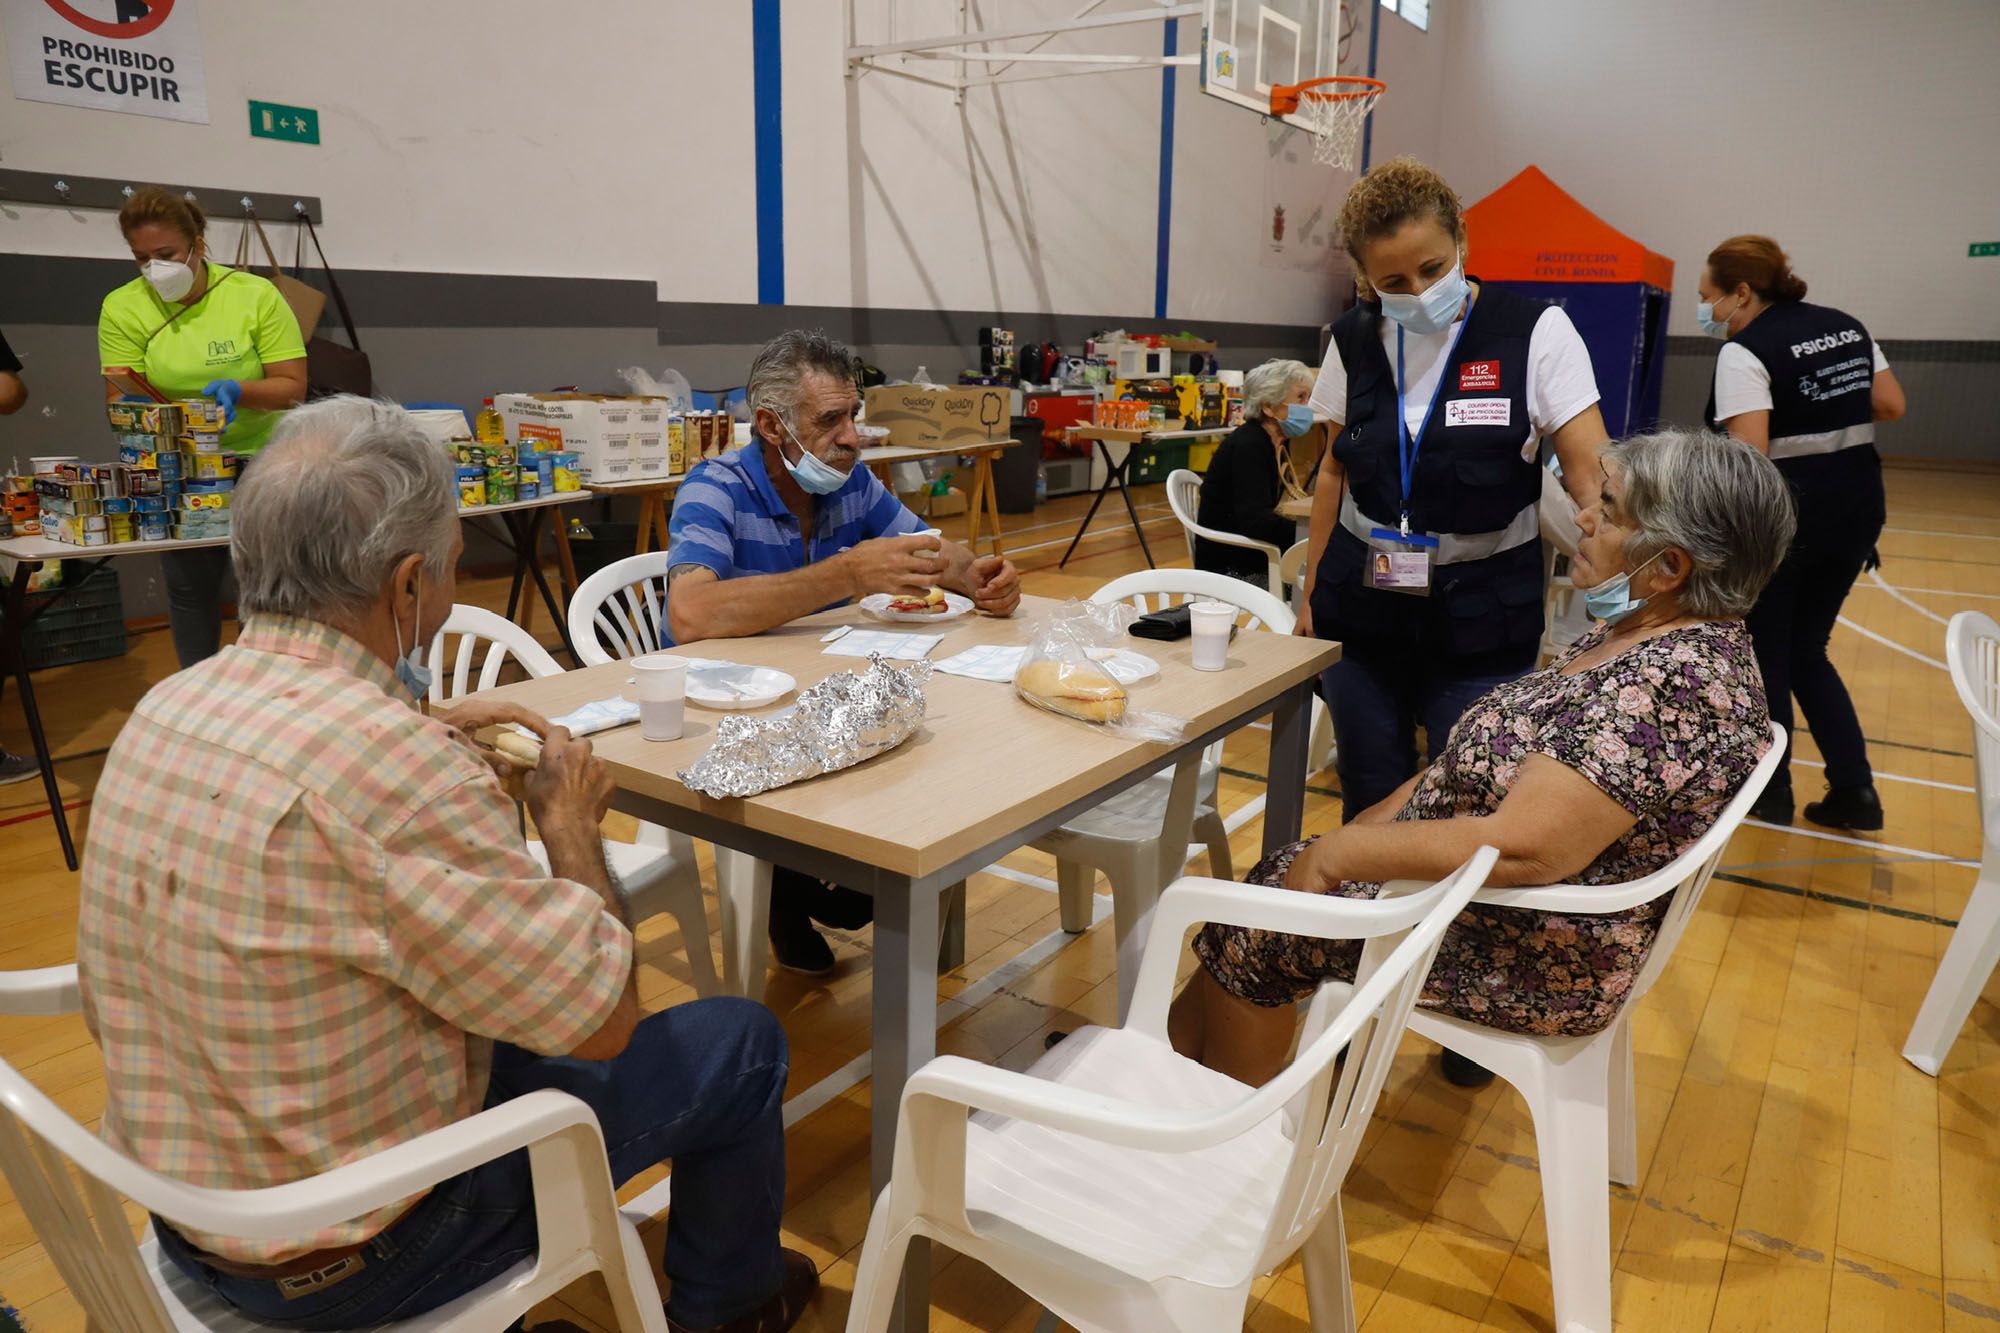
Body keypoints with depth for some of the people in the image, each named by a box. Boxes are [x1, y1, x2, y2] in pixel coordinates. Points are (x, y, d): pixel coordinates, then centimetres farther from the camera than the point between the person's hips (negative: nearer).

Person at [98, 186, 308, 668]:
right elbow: (122, 397, -6)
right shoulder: (123, 309, -6)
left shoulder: (256, 295, -10)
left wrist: (237, 390, -28)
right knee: (189, 585, 8)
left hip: (258, 454, -1)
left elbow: (293, 385, -11)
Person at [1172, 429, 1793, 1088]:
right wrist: (1371, 823, 2)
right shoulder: (1639, 634, 3)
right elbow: (1486, 759, 8)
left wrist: (1339, 851, -24)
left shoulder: (1676, 682, -29)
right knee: (1277, 871, 10)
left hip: (1531, 960, -9)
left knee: (1251, 935, -3)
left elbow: (1520, 848, -35)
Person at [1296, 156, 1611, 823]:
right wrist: (1312, 595, 12)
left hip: (1481, 615, -3)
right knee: (1370, 800, 10)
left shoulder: (1535, 333, -9)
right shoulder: (1354, 340, 1)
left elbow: (1592, 474, -14)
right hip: (1363, 602, 3)